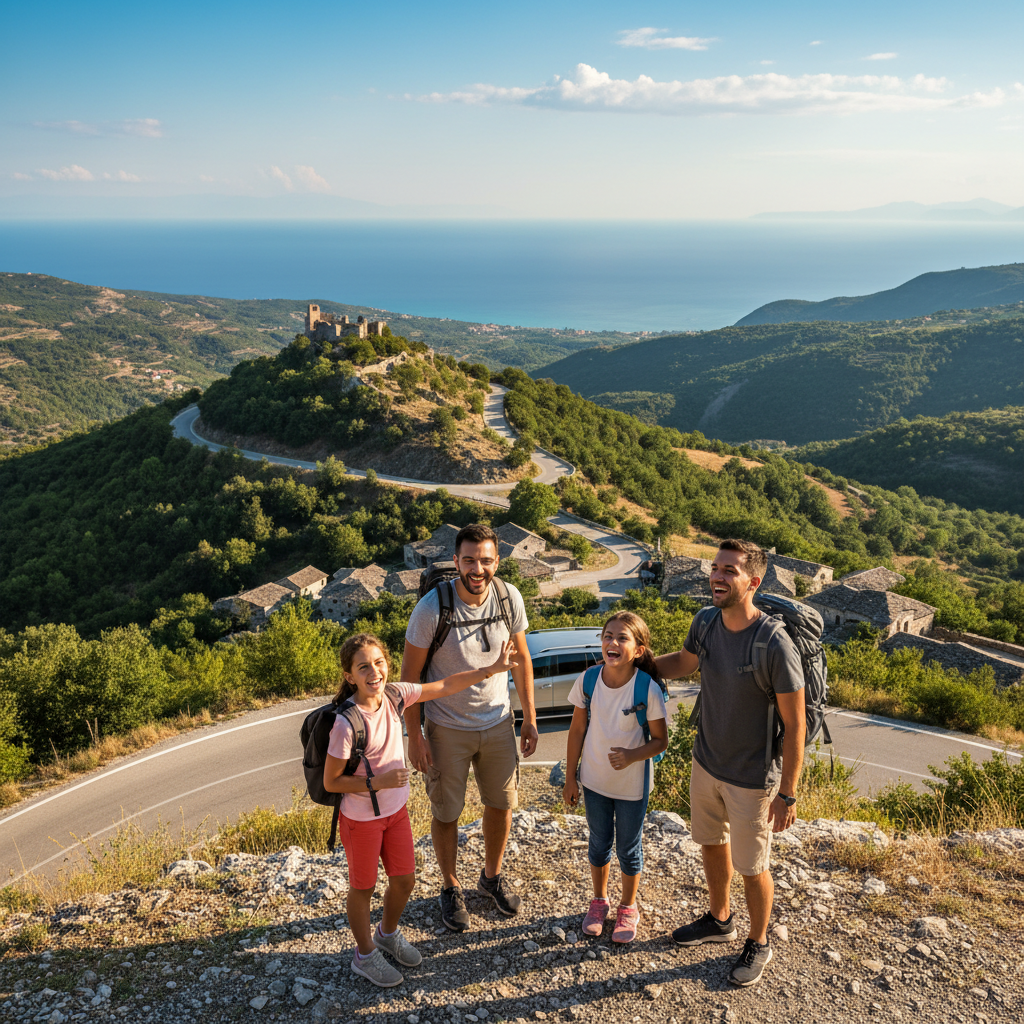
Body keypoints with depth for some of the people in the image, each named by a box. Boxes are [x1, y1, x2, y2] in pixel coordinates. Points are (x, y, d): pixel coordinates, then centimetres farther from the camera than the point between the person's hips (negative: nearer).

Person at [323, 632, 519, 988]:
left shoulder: (394, 695, -14)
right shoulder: (346, 724, -31)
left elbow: (445, 686, -4)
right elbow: (330, 782, -21)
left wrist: (492, 669, -4)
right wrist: (378, 782, -26)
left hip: (396, 811, 6)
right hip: (361, 819, -6)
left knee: (404, 879, 20)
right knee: (363, 887, 16)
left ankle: (388, 933, 49)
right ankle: (365, 954, 41)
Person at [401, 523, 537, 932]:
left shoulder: (509, 598, -13)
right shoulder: (432, 607, -24)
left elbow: (521, 658, 2)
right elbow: (410, 676, -13)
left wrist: (530, 718, 5)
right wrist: (414, 737, -12)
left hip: (498, 722, 3)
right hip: (446, 729, -3)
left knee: (501, 803, 18)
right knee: (446, 813, 12)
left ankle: (492, 876, 44)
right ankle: (451, 887, 37)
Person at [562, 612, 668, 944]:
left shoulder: (648, 689, -22)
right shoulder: (587, 681, -13)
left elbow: (660, 740, -11)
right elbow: (577, 731, -2)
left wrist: (632, 756, -29)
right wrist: (570, 778, 2)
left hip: (632, 784, -2)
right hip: (595, 780, 2)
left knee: (628, 848, 15)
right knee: (599, 843, 20)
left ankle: (628, 908, 39)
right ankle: (599, 900, 44)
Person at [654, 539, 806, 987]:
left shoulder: (776, 646, -29)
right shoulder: (706, 623, -10)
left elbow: (794, 724, -20)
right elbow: (684, 662, 14)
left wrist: (787, 794, -16)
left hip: (751, 780, -6)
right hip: (706, 764, 6)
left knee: (751, 867, 13)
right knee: (712, 844, 25)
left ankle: (758, 943, 39)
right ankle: (719, 919, 50)